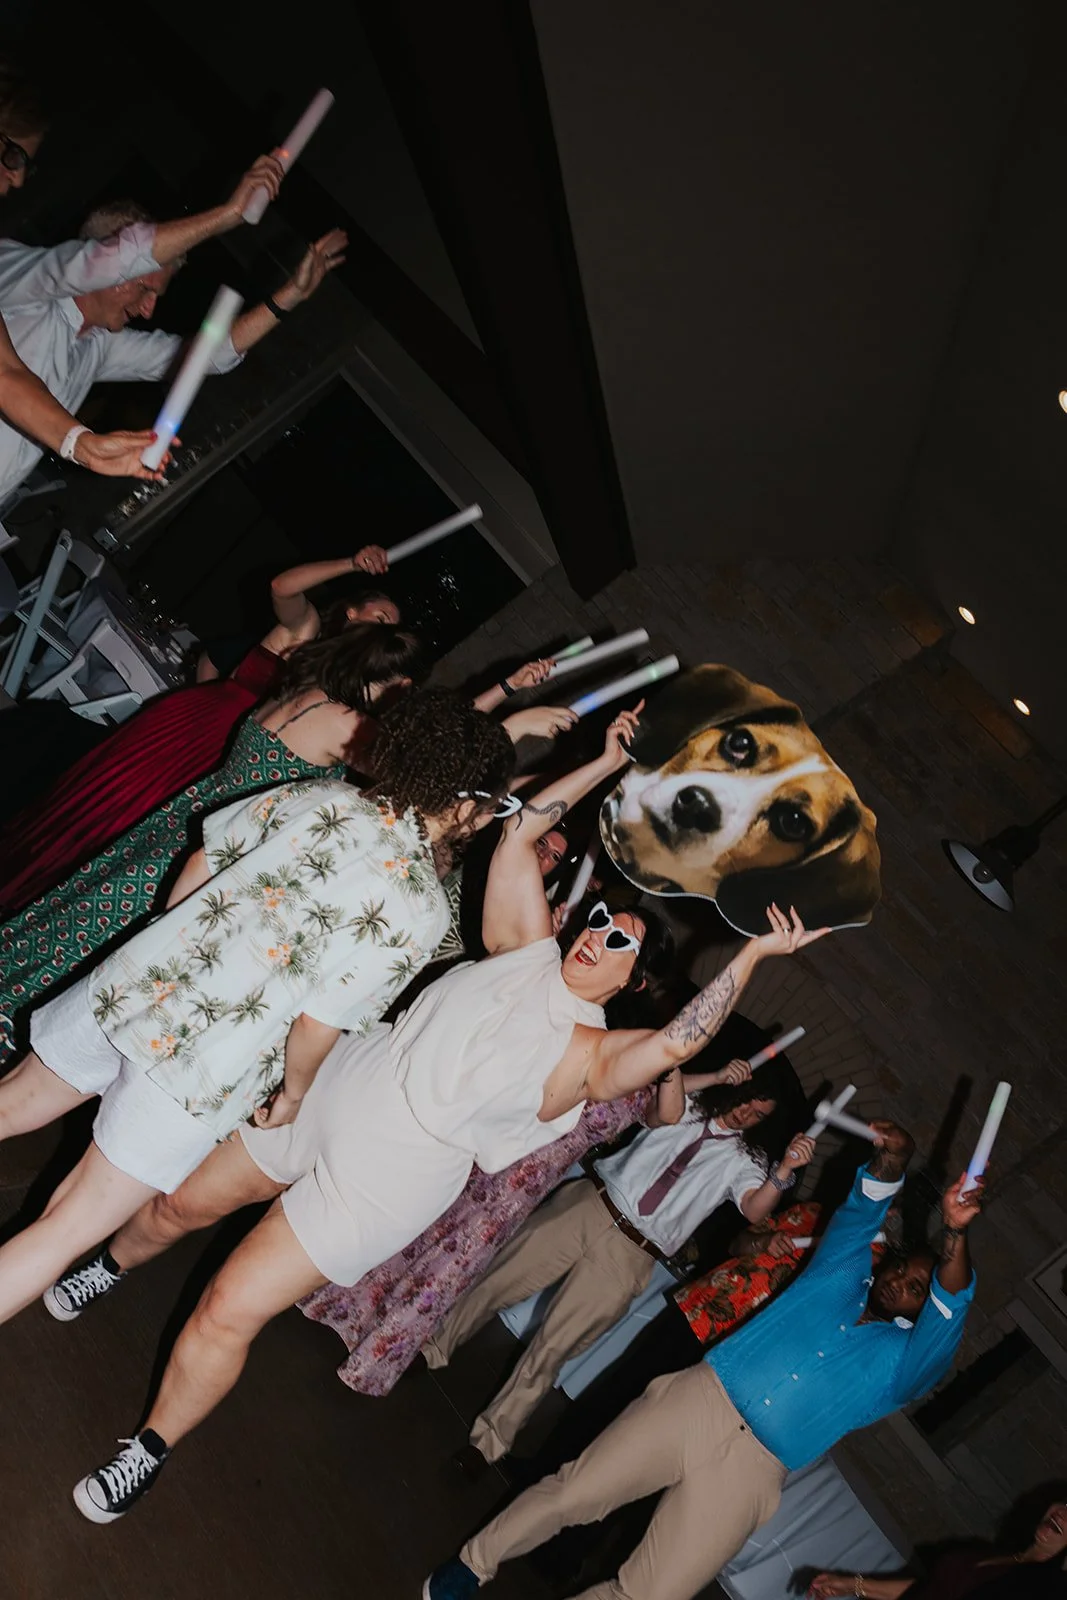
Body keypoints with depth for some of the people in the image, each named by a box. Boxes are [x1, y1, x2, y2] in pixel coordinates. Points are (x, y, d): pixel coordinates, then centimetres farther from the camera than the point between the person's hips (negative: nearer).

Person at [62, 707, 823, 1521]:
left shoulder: (588, 1051, -12)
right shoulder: (528, 949, 0)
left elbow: (677, 1040, -32)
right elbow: (518, 831, 0)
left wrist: (753, 954, -34)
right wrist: (608, 764, -2)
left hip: (386, 1180, -4)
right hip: (332, 1088, 5)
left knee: (227, 1314, -5)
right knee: (179, 1205, 19)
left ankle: (151, 1451, 23)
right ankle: (107, 1266, 53)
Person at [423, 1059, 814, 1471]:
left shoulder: (746, 1158, 5)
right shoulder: (691, 1101, 12)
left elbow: (755, 1210, -13)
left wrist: (784, 1170, -30)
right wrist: (716, 1078, -20)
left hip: (630, 1253, -2)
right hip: (589, 1204, 2)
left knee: (549, 1351, -6)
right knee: (498, 1283, 1)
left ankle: (489, 1440, 8)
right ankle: (432, 1350, 23)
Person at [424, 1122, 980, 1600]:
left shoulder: (903, 1361, 8)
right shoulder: (843, 1275, 15)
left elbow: (947, 1319, -13)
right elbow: (860, 1213, 0)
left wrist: (955, 1238, -33)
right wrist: (891, 1162, -23)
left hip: (750, 1467, -1)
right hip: (701, 1399, 1)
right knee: (572, 1493, -4)